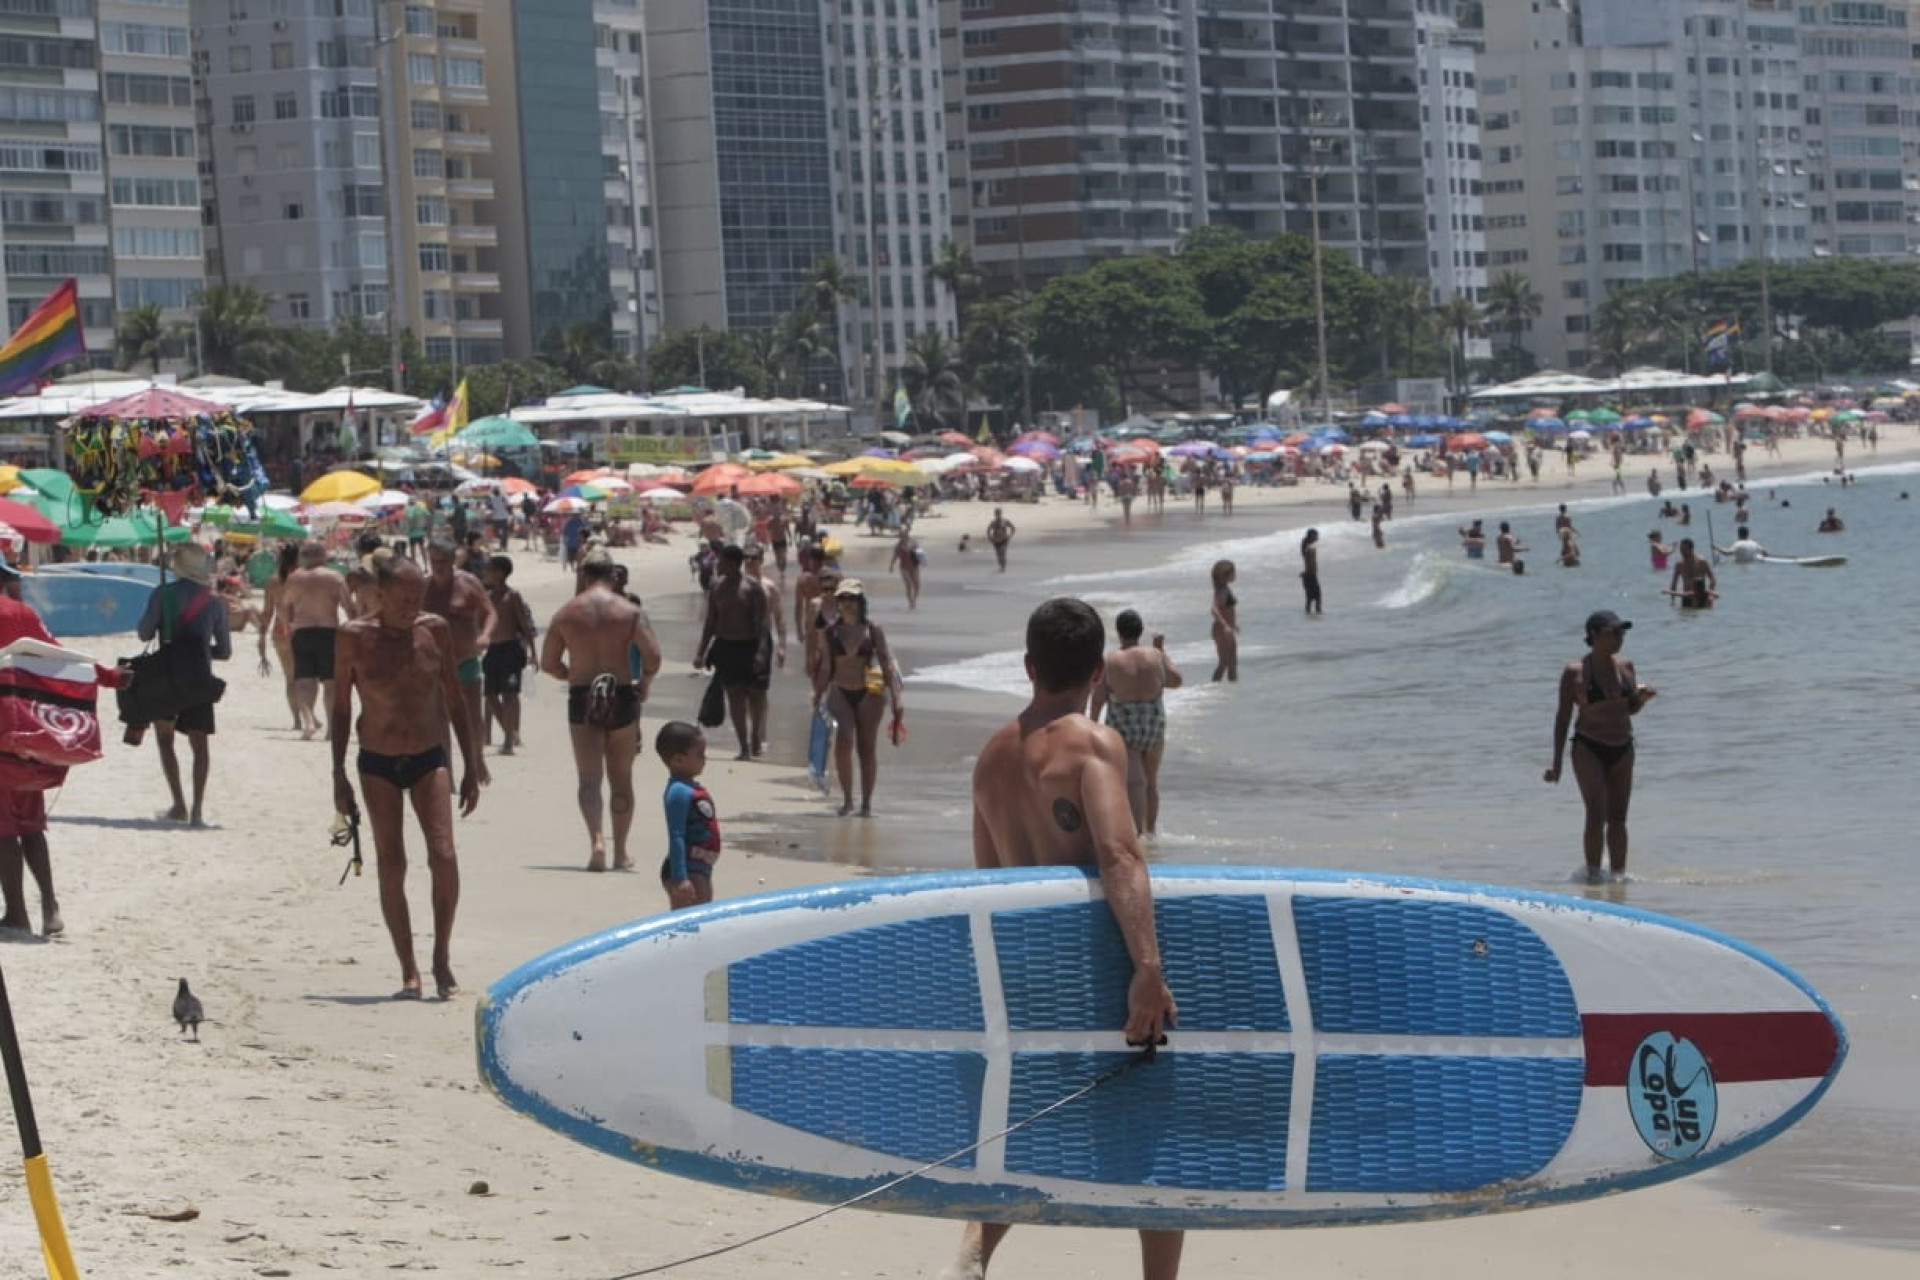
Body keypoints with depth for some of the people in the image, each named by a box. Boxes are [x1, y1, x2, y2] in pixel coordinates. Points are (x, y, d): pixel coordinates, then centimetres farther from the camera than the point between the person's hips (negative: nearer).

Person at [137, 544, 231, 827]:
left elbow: (145, 633, -3)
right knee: (199, 742, 6)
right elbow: (224, 651, 11)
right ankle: (198, 808, -5)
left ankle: (179, 804, 1)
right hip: (200, 676, 2)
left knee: (165, 738, 11)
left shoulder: (163, 594, -4)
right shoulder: (214, 602, 6)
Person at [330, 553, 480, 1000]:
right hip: (377, 764, -1)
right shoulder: (354, 638, -6)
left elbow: (454, 702, 6)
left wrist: (471, 767, 6)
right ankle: (409, 971, 6)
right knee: (390, 867, -1)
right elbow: (341, 708, 2)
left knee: (443, 856, -15)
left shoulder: (435, 630, -2)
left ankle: (442, 959, -2)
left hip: (429, 760, 1)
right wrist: (339, 774, 0)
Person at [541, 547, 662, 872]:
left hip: (582, 699, 0)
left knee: (589, 777, -1)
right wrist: (644, 681, 6)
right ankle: (620, 851, 17)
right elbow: (652, 655, -13)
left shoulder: (566, 613, 1)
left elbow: (548, 663, 5)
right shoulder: (630, 611, -4)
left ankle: (596, 838, -24)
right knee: (621, 779, 12)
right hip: (622, 698, 0)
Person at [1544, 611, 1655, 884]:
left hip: (1622, 749, 5)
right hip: (1589, 748, -5)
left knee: (1618, 819, 9)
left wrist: (1642, 697, -7)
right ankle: (1593, 875, -9)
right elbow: (1563, 716, -4)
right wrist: (1557, 762, -6)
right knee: (1596, 816, -14)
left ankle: (1618, 874, 18)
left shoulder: (1625, 666, 6)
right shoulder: (1575, 672, -8)